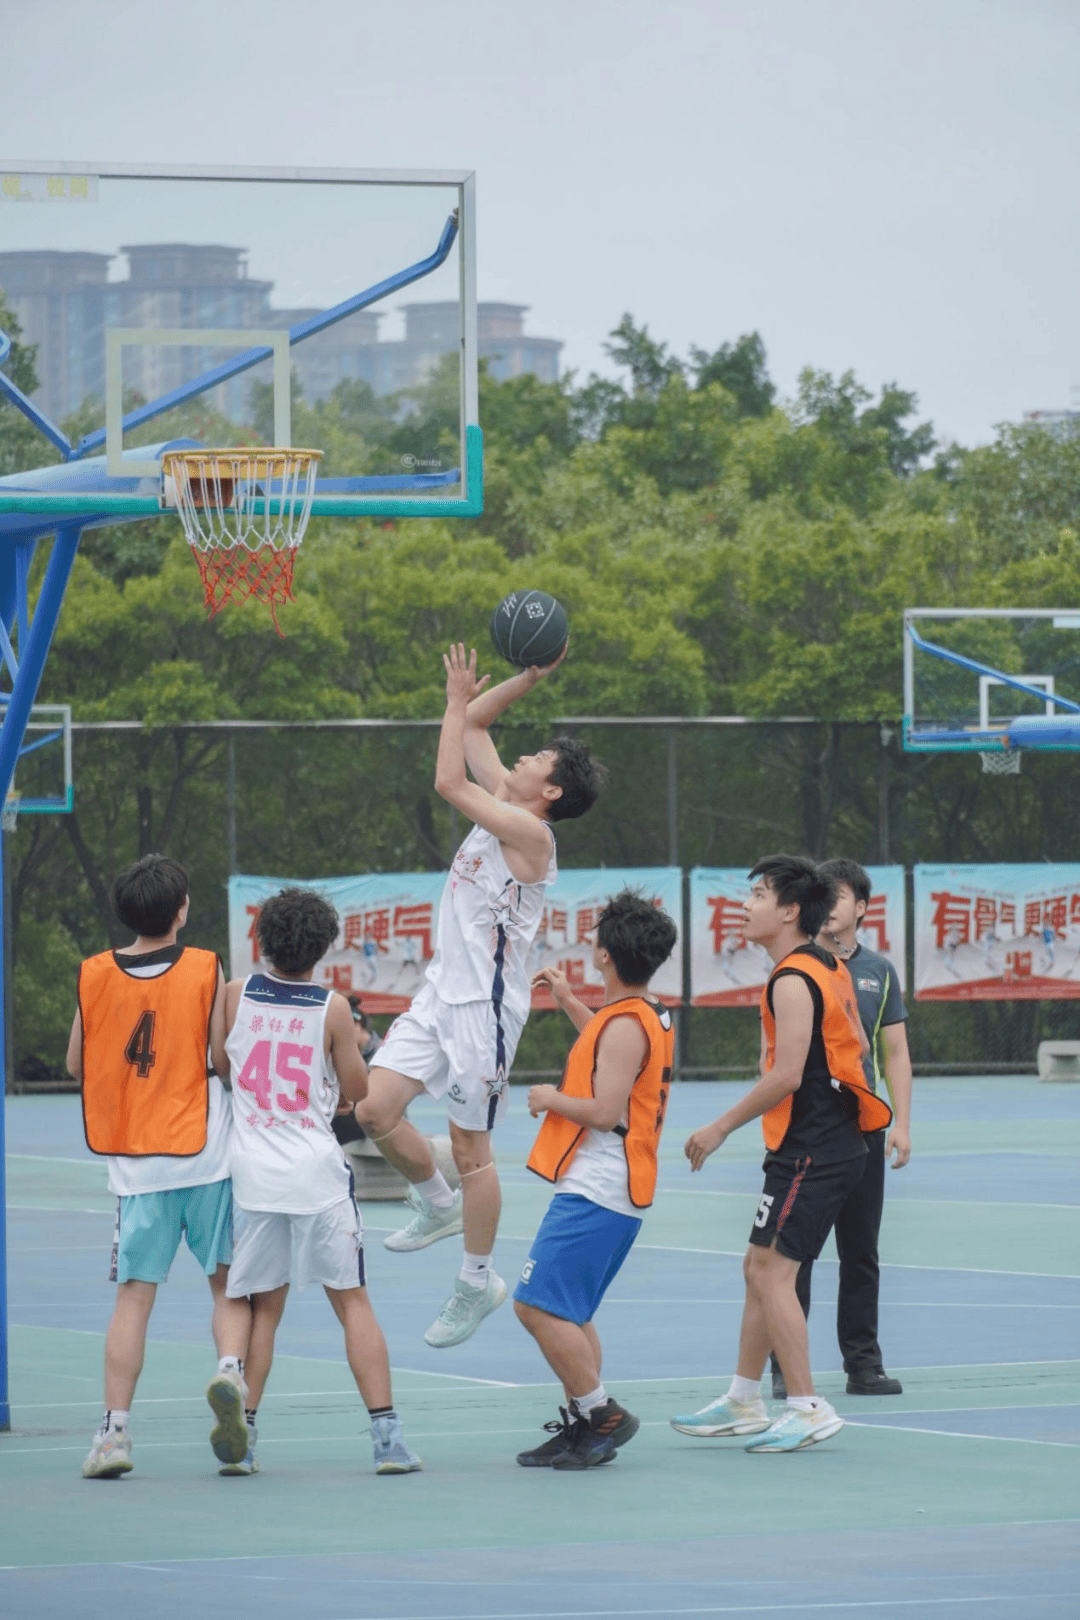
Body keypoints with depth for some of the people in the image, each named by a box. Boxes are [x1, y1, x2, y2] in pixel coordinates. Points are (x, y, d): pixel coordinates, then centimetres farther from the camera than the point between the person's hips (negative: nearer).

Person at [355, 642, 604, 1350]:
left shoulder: (531, 833, -16)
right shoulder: (503, 804, 9)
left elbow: (449, 782, -20)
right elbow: (474, 723, 17)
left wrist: (458, 699, -11)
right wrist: (533, 676, 7)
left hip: (485, 1005, -8)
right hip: (442, 992, 8)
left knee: (470, 1145, 0)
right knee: (377, 1110, -1)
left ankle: (478, 1281, 12)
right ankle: (439, 1206, 23)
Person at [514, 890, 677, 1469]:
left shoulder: (625, 1025, -17)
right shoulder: (650, 1016, 14)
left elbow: (605, 1111, -25)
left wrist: (551, 1099, -9)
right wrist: (569, 1001, 37)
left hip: (595, 1192, -10)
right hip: (609, 1188, 10)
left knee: (539, 1305, -12)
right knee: (569, 1312, 15)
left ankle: (603, 1415, -9)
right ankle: (581, 1428, 16)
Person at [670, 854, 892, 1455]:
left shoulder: (793, 981, -17)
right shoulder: (830, 969, 13)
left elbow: (785, 1077, -22)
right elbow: (858, 1045, 22)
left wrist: (721, 1128, -14)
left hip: (811, 1151, -10)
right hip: (834, 1143, 10)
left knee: (772, 1270, -9)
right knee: (761, 1268, 15)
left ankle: (809, 1410, -10)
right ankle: (744, 1403, 22)